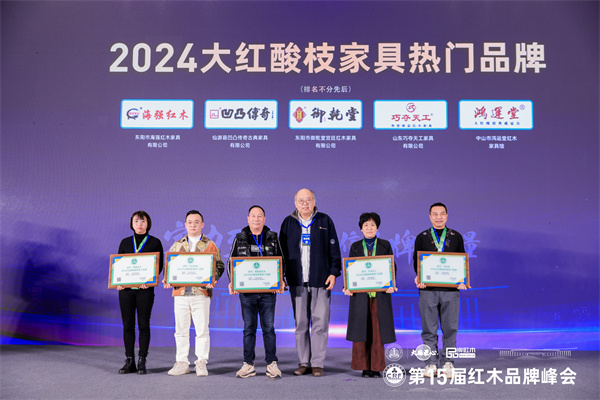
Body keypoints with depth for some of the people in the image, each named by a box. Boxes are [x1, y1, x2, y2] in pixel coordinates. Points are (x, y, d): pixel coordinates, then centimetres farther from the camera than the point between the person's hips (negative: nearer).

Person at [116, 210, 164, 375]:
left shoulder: (155, 242, 4)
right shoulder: (125, 242, 12)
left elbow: (159, 265, 0)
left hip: (145, 289, -3)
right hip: (126, 288, 3)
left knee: (143, 324, -1)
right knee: (127, 325, 4)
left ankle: (142, 361, 7)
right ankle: (129, 361, 12)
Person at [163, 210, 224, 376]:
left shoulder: (210, 245, 7)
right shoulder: (177, 245, 15)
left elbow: (219, 266, 4)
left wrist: (212, 279, -15)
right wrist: (167, 280, -4)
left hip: (201, 293, -2)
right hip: (180, 293, 3)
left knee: (202, 329, 0)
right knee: (181, 330, 6)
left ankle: (201, 363, 10)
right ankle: (182, 363, 16)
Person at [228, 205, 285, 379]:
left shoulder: (272, 238, 8)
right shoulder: (240, 239, 8)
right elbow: (231, 262, 10)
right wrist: (232, 282, -4)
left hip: (268, 290, 0)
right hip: (246, 291, 0)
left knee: (269, 327, 2)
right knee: (249, 328, 5)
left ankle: (272, 364, 10)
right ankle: (248, 364, 13)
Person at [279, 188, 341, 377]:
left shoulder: (325, 221, 6)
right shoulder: (288, 223, 10)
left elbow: (334, 249, 6)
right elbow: (282, 251, 12)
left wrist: (333, 272, -2)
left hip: (320, 280, -1)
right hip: (297, 281, 2)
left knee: (320, 322, -1)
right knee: (300, 323, 5)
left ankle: (317, 363, 7)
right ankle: (304, 362, 14)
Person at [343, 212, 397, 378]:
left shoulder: (385, 245, 8)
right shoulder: (355, 246, 10)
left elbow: (392, 267, 5)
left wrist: (391, 285, -12)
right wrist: (347, 287, -7)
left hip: (380, 293, 0)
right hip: (360, 294, 1)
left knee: (378, 331, 0)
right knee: (361, 329, 1)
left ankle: (377, 367, 9)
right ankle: (364, 367, 10)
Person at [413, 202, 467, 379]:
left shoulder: (456, 237, 11)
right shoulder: (421, 237, 10)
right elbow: (416, 261, 7)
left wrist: (462, 279, -6)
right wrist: (419, 278, -10)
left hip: (450, 289, 1)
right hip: (428, 289, 0)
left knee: (450, 329, 3)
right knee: (429, 329, 3)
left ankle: (447, 363, 13)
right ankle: (431, 364, 11)